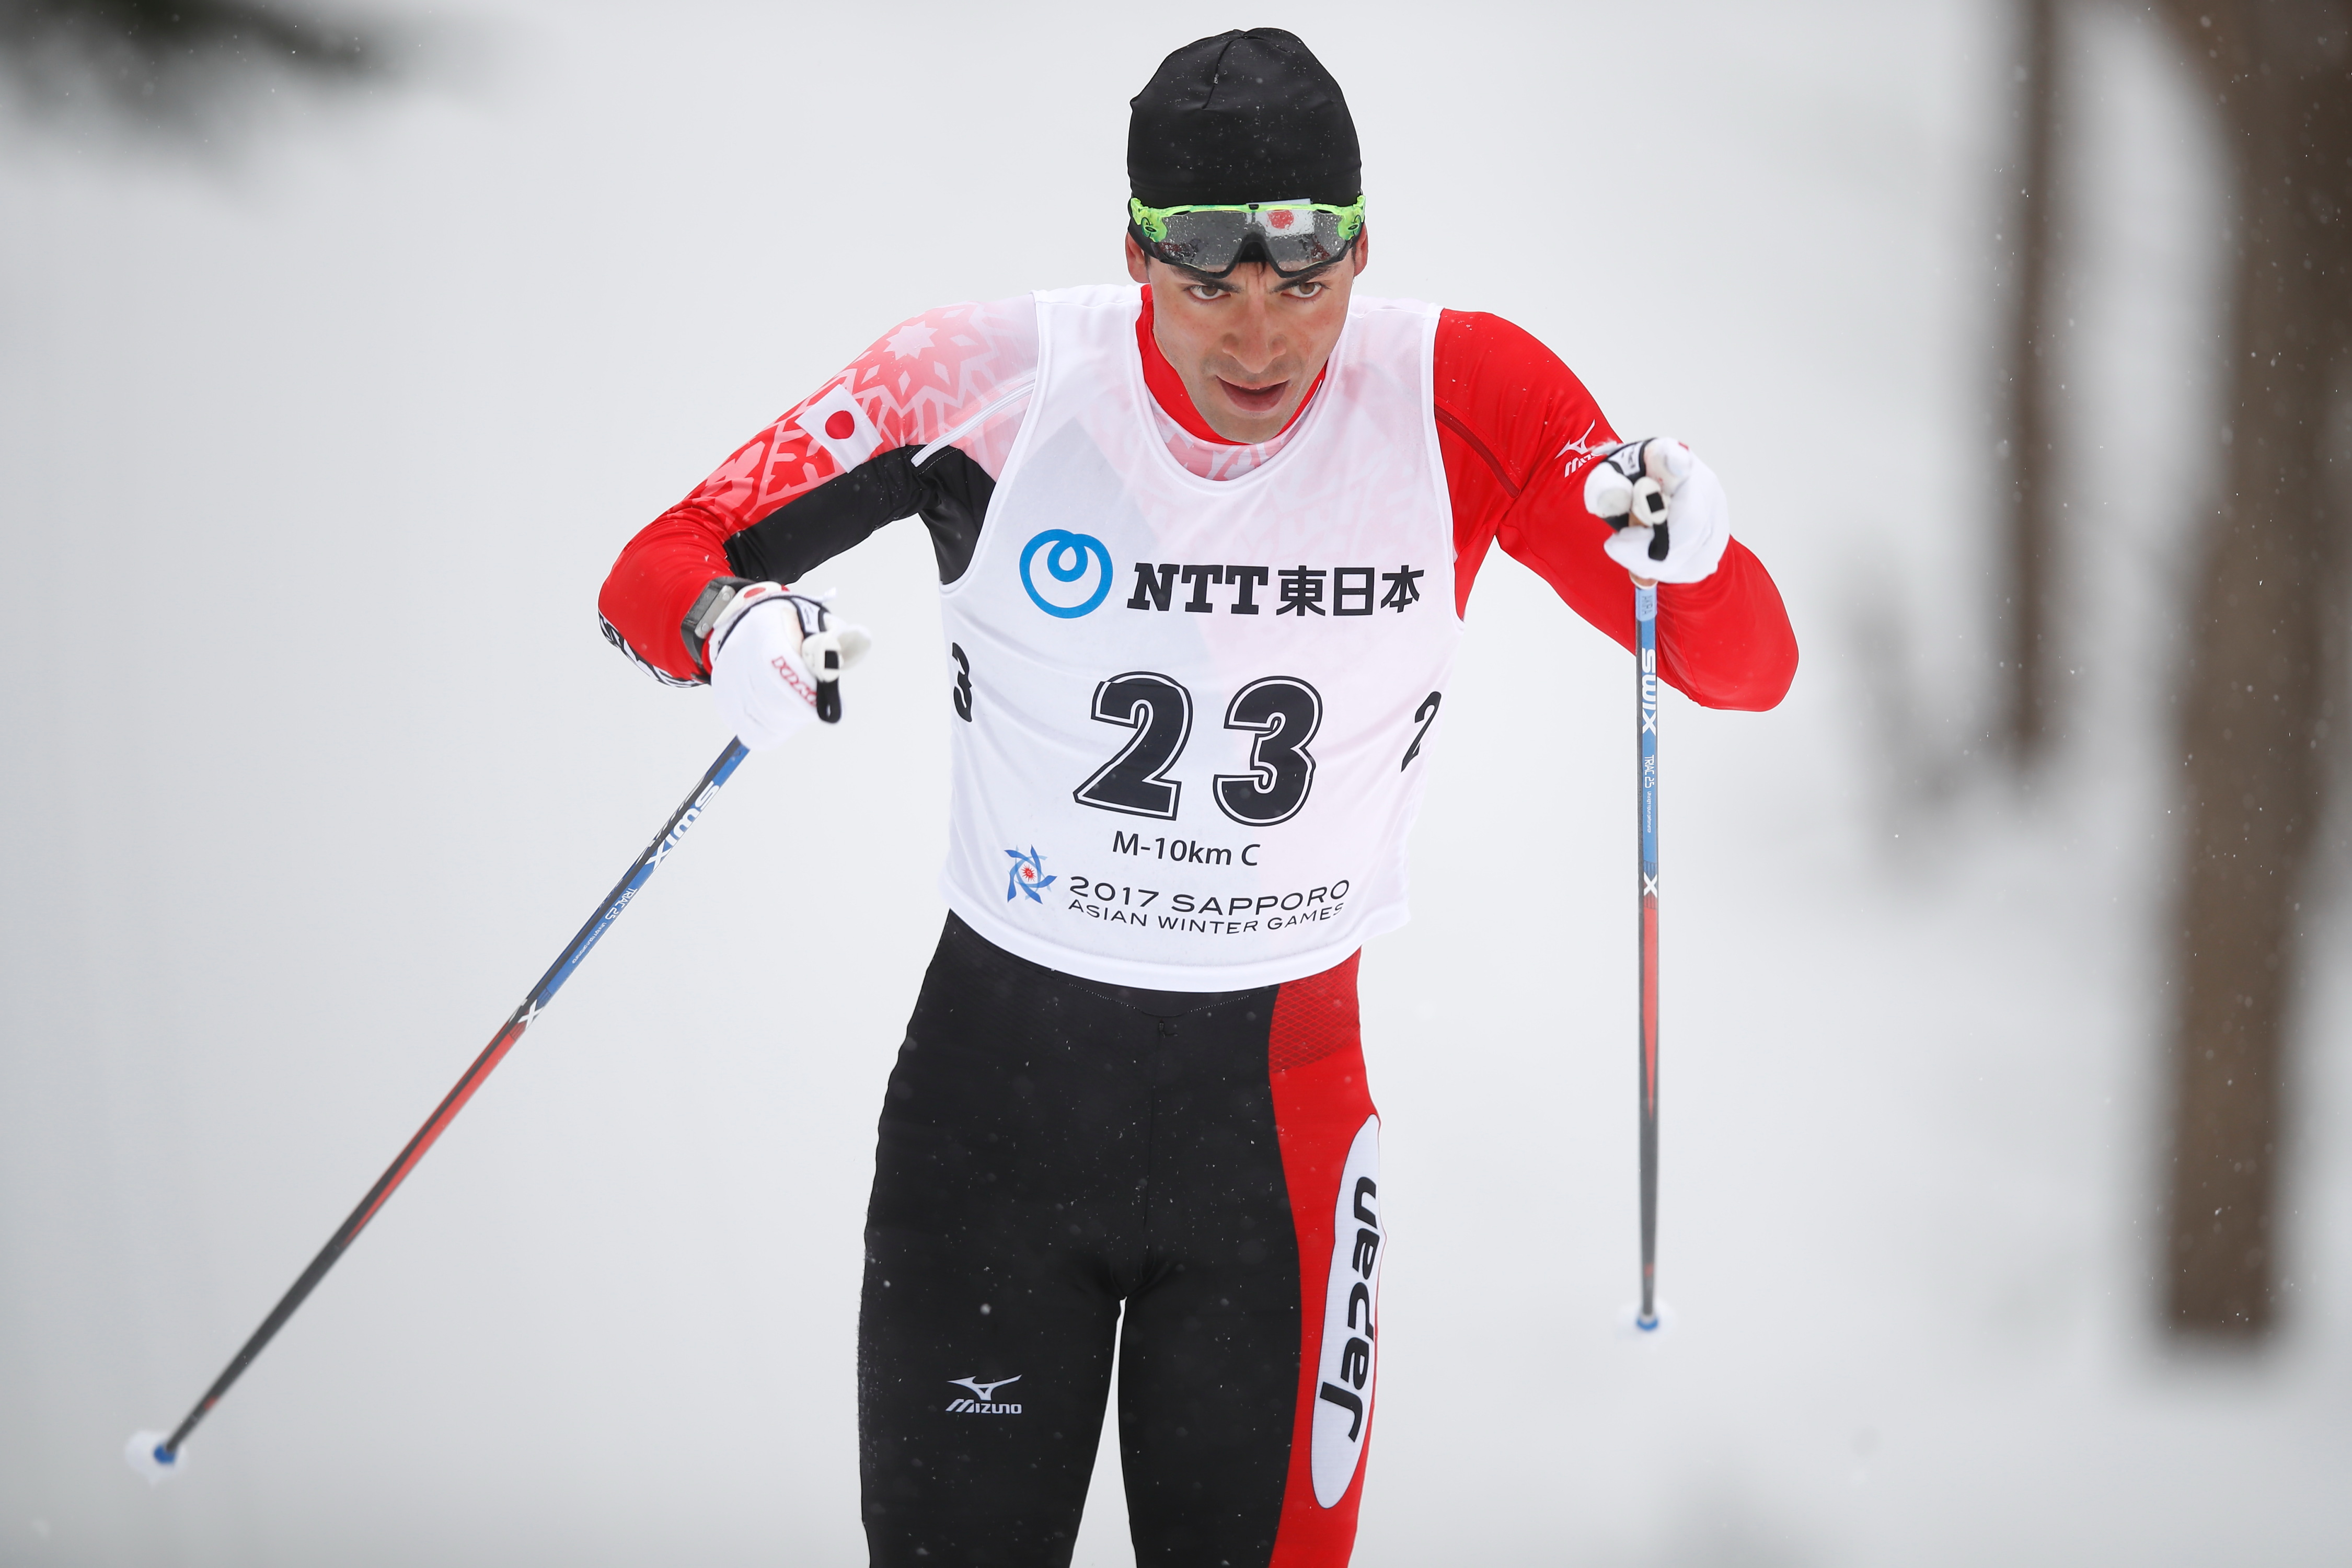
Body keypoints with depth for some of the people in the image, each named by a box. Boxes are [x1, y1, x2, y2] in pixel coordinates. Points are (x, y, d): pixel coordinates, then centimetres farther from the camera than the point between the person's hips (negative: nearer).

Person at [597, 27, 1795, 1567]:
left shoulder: (1459, 396, -11)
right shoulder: (990, 384, -14)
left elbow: (1747, 670, -7)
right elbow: (661, 568, -8)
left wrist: (1692, 553, -30)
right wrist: (734, 623, -32)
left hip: (1282, 1094, 1)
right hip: (999, 1076, 0)